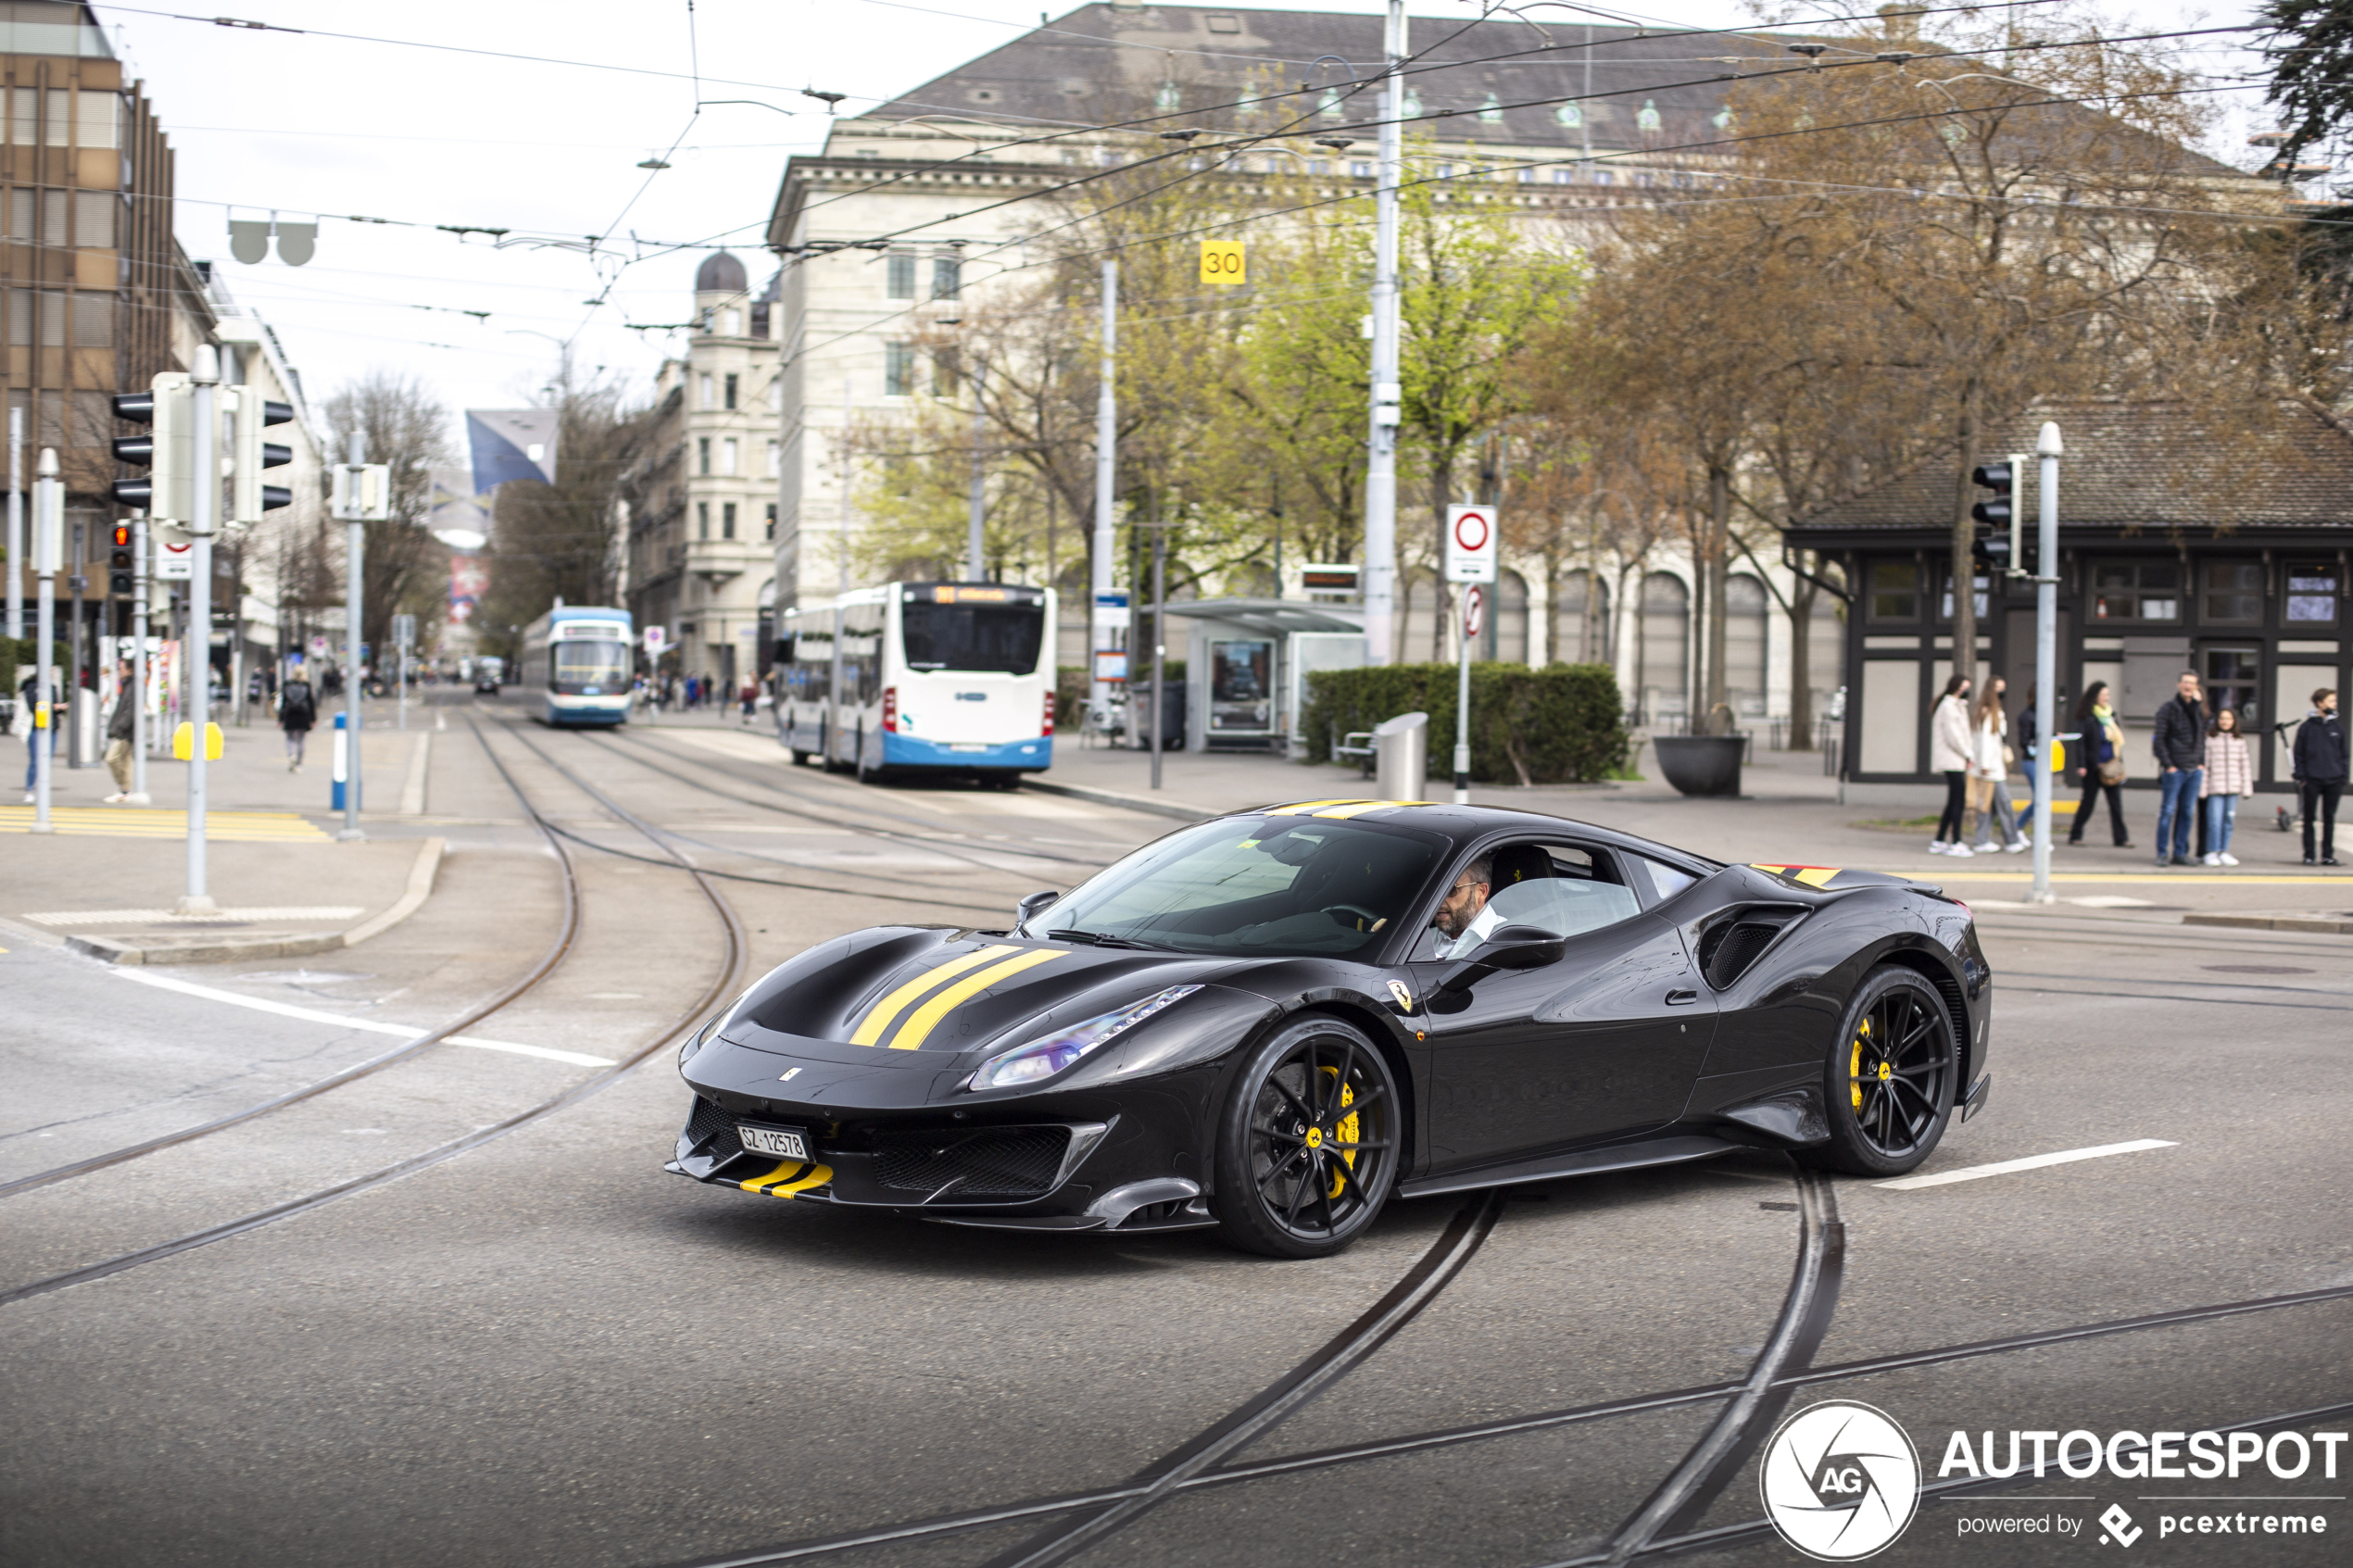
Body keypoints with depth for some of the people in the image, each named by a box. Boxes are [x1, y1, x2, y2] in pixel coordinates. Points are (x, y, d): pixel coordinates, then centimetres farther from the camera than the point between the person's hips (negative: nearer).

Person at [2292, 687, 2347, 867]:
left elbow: (2343, 754, 12)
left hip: (2333, 781, 2)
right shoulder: (2307, 727, 1)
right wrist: (2300, 778, -5)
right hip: (2312, 780, -2)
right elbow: (2299, 755, 2)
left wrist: (2343, 777, 5)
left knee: (2329, 819, 5)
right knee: (2309, 818, 2)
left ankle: (2328, 854, 10)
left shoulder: (2338, 727, 8)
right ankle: (2308, 854, 7)